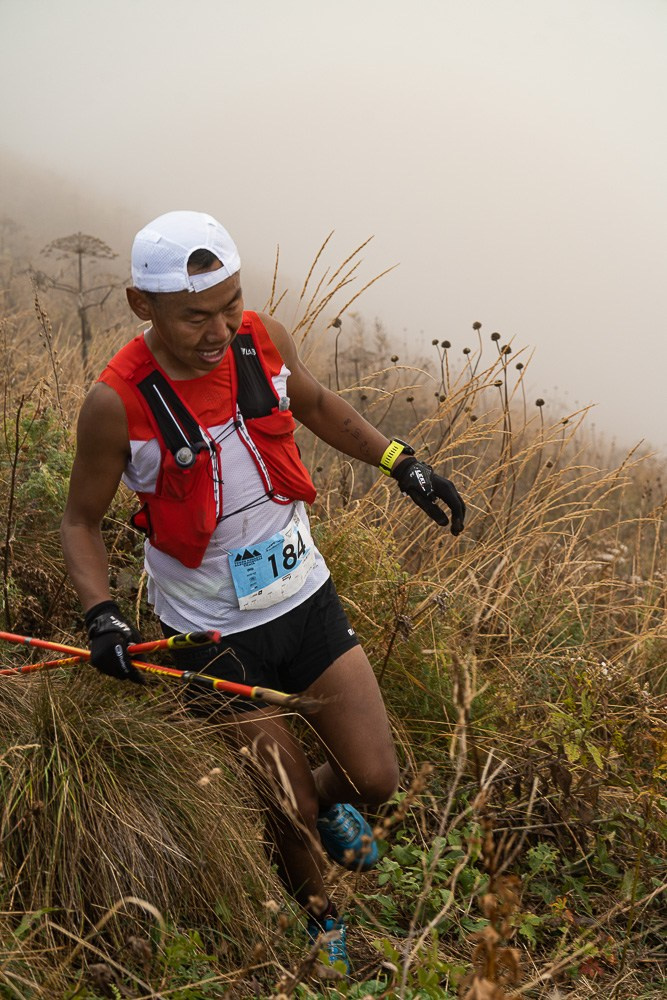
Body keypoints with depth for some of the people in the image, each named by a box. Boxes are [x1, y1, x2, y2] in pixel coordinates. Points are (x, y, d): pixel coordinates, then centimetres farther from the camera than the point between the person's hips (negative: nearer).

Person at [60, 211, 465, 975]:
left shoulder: (263, 339, -12)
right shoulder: (117, 403, -23)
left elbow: (314, 405, 11)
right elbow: (81, 521, -7)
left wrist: (403, 464, 6)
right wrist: (100, 614, -23)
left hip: (304, 596, 4)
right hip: (213, 630, -3)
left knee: (376, 781, 5)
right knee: (292, 808, 7)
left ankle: (328, 800, 44)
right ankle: (316, 912, 41)